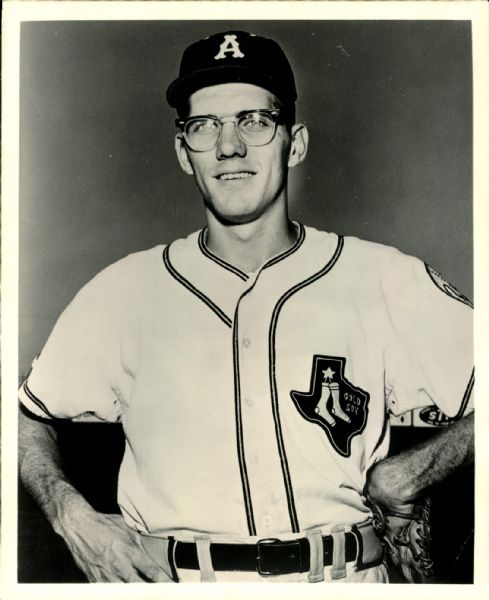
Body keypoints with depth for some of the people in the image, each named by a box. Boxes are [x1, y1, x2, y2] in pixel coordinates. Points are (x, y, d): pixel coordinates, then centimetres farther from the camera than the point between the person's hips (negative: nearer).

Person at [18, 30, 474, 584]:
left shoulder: (384, 282, -1)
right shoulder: (124, 291, 3)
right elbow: (25, 414, 11)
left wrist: (417, 470, -6)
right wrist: (72, 516, -2)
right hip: (169, 577, 2)